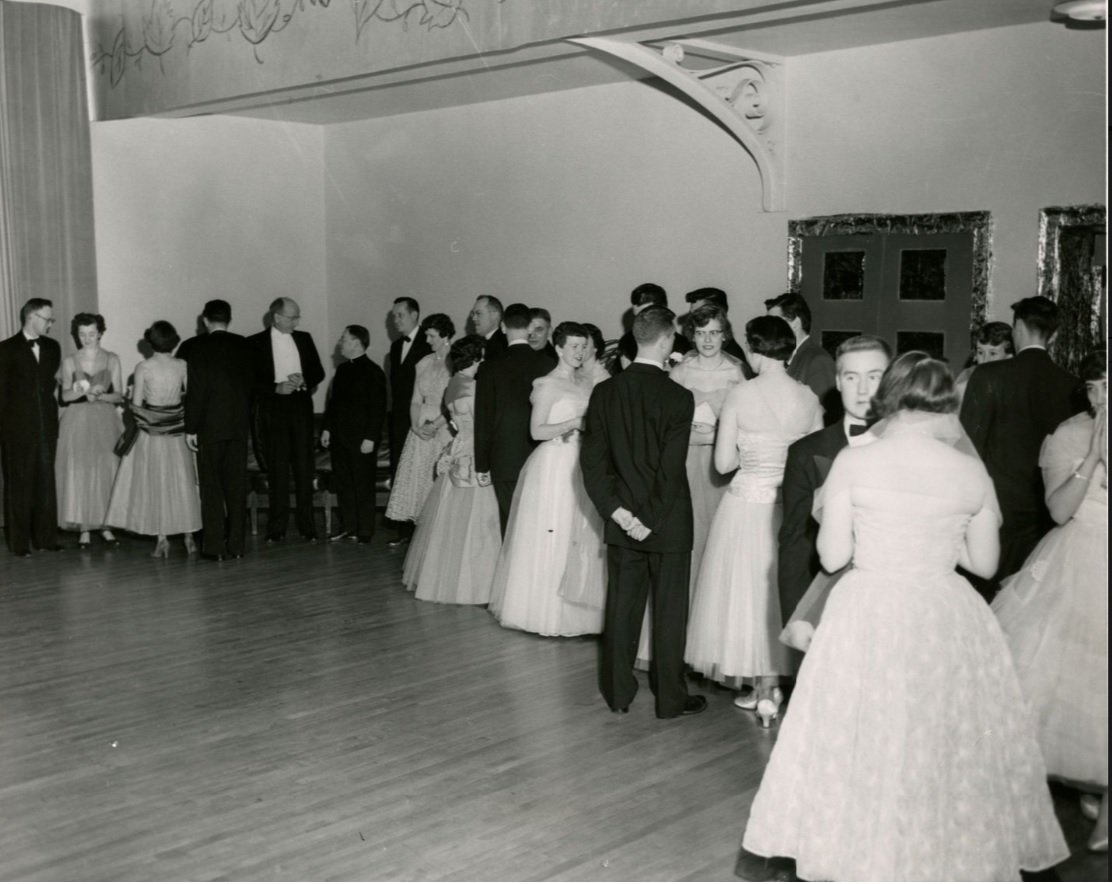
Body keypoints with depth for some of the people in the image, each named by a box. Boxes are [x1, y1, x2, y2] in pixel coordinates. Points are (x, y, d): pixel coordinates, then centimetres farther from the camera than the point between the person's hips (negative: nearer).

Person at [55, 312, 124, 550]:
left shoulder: (112, 359, 5)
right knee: (78, 475, -2)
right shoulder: (69, 361, 4)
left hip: (105, 423, 0)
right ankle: (84, 528, 5)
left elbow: (119, 395, 2)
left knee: (107, 474, -1)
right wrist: (83, 391, -24)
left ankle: (105, 525, 10)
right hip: (77, 423, 0)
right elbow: (65, 395, -4)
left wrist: (99, 395, -17)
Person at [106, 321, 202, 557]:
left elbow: (136, 403, -9)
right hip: (177, 431, 2)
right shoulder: (182, 366, -5)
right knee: (182, 481, 11)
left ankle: (162, 540, 6)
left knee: (156, 483, 6)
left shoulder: (143, 367, -10)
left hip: (151, 429, -2)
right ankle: (188, 536, 13)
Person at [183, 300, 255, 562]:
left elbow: (195, 390, -10)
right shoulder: (244, 345, 4)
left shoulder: (195, 346, -7)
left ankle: (215, 547, 2)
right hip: (239, 423, 3)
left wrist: (191, 428, -7)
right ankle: (237, 544, 12)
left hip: (209, 425, -3)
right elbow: (250, 384, 7)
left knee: (211, 487, 3)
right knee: (237, 485, 9)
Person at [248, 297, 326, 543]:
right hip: (273, 412, -3)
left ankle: (307, 526, 9)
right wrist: (276, 387, -16)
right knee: (277, 470, -1)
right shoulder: (255, 343, 1)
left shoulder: (304, 339, 12)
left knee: (304, 468, 2)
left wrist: (304, 380, -7)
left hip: (301, 408, 3)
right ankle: (277, 528, 5)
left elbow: (318, 372, 14)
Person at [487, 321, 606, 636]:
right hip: (553, 465, -7)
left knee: (582, 537, 6)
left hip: (580, 467, 7)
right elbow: (537, 431, -12)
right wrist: (574, 423, -18)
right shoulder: (548, 385, -6)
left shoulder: (585, 385, 13)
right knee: (550, 537, -2)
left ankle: (572, 608, 15)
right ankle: (544, 610, 9)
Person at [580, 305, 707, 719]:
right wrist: (651, 520, -11)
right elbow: (672, 470, -19)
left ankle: (618, 692, 24)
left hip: (622, 522, 4)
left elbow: (593, 459, -4)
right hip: (669, 526, -4)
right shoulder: (678, 398, -16)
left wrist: (616, 510, -4)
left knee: (621, 605, 14)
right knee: (669, 610, 8)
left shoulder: (605, 392, -3)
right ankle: (670, 697, 18)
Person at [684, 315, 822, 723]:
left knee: (742, 586, 13)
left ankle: (737, 670, 26)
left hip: (746, 502, -3)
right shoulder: (809, 398, -3)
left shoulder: (740, 395, -12)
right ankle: (768, 688, 22)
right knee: (776, 589, 15)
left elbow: (723, 463, -9)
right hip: (790, 507, 3)